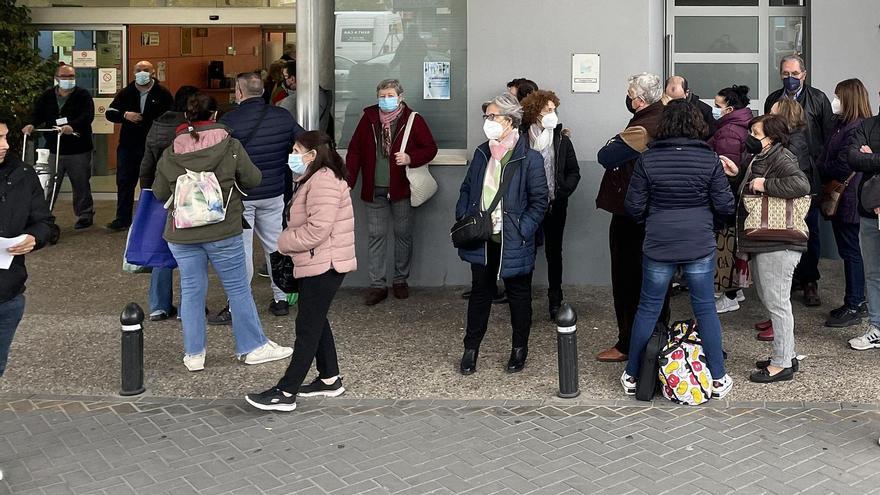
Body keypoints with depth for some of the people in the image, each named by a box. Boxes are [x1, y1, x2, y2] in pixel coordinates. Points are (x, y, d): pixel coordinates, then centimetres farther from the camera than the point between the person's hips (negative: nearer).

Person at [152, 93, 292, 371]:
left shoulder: (170, 154, -1)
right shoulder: (230, 146, -8)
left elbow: (159, 193, 6)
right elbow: (253, 179, -1)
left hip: (182, 234, 2)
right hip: (223, 232, -2)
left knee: (191, 291, 10)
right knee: (238, 289, 9)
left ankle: (193, 354, 15)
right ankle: (253, 348, 17)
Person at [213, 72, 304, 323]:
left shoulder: (229, 121, -14)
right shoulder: (282, 116, -1)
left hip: (241, 196, -4)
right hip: (274, 194, 4)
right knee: (275, 246, 16)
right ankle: (281, 299, 24)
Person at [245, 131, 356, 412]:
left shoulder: (324, 182, -18)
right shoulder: (314, 179, 18)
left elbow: (317, 229, -26)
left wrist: (285, 242, -11)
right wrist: (289, 243, 7)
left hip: (324, 265, -11)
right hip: (317, 264, 11)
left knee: (307, 326, -7)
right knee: (315, 322, 17)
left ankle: (285, 393, -5)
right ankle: (329, 379, 26)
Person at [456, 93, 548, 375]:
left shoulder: (530, 158, -12)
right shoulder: (482, 153, 6)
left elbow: (539, 202, -10)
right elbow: (467, 188, 15)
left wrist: (520, 230, -17)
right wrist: (463, 219, 2)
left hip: (513, 243, -4)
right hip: (482, 240, 5)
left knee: (518, 294, 11)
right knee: (480, 291, 13)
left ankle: (519, 348, 27)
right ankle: (471, 348, 25)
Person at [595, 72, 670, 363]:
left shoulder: (640, 130, -24)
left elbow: (606, 156, -25)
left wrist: (616, 141, -6)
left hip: (630, 214, -8)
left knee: (628, 278, 2)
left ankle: (627, 344, 8)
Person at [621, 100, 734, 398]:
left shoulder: (647, 159, -7)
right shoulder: (709, 159, -6)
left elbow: (634, 208, -5)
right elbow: (725, 207, -5)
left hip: (658, 247, 0)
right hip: (700, 247, 0)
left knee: (648, 310, 11)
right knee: (706, 309, 11)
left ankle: (632, 376, 21)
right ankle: (718, 379, 19)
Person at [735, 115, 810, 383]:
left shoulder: (782, 159, -12)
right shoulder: (759, 160, 18)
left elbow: (800, 184, -30)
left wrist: (765, 185, -24)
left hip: (777, 247, -10)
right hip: (761, 244, 10)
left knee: (776, 302, -5)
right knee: (769, 300, 16)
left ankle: (782, 364, 2)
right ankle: (787, 355, 26)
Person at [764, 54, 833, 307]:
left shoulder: (818, 99, 1)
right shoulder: (772, 100, 10)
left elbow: (829, 136, 0)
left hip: (809, 175, -2)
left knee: (809, 229, 4)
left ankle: (809, 281, 13)